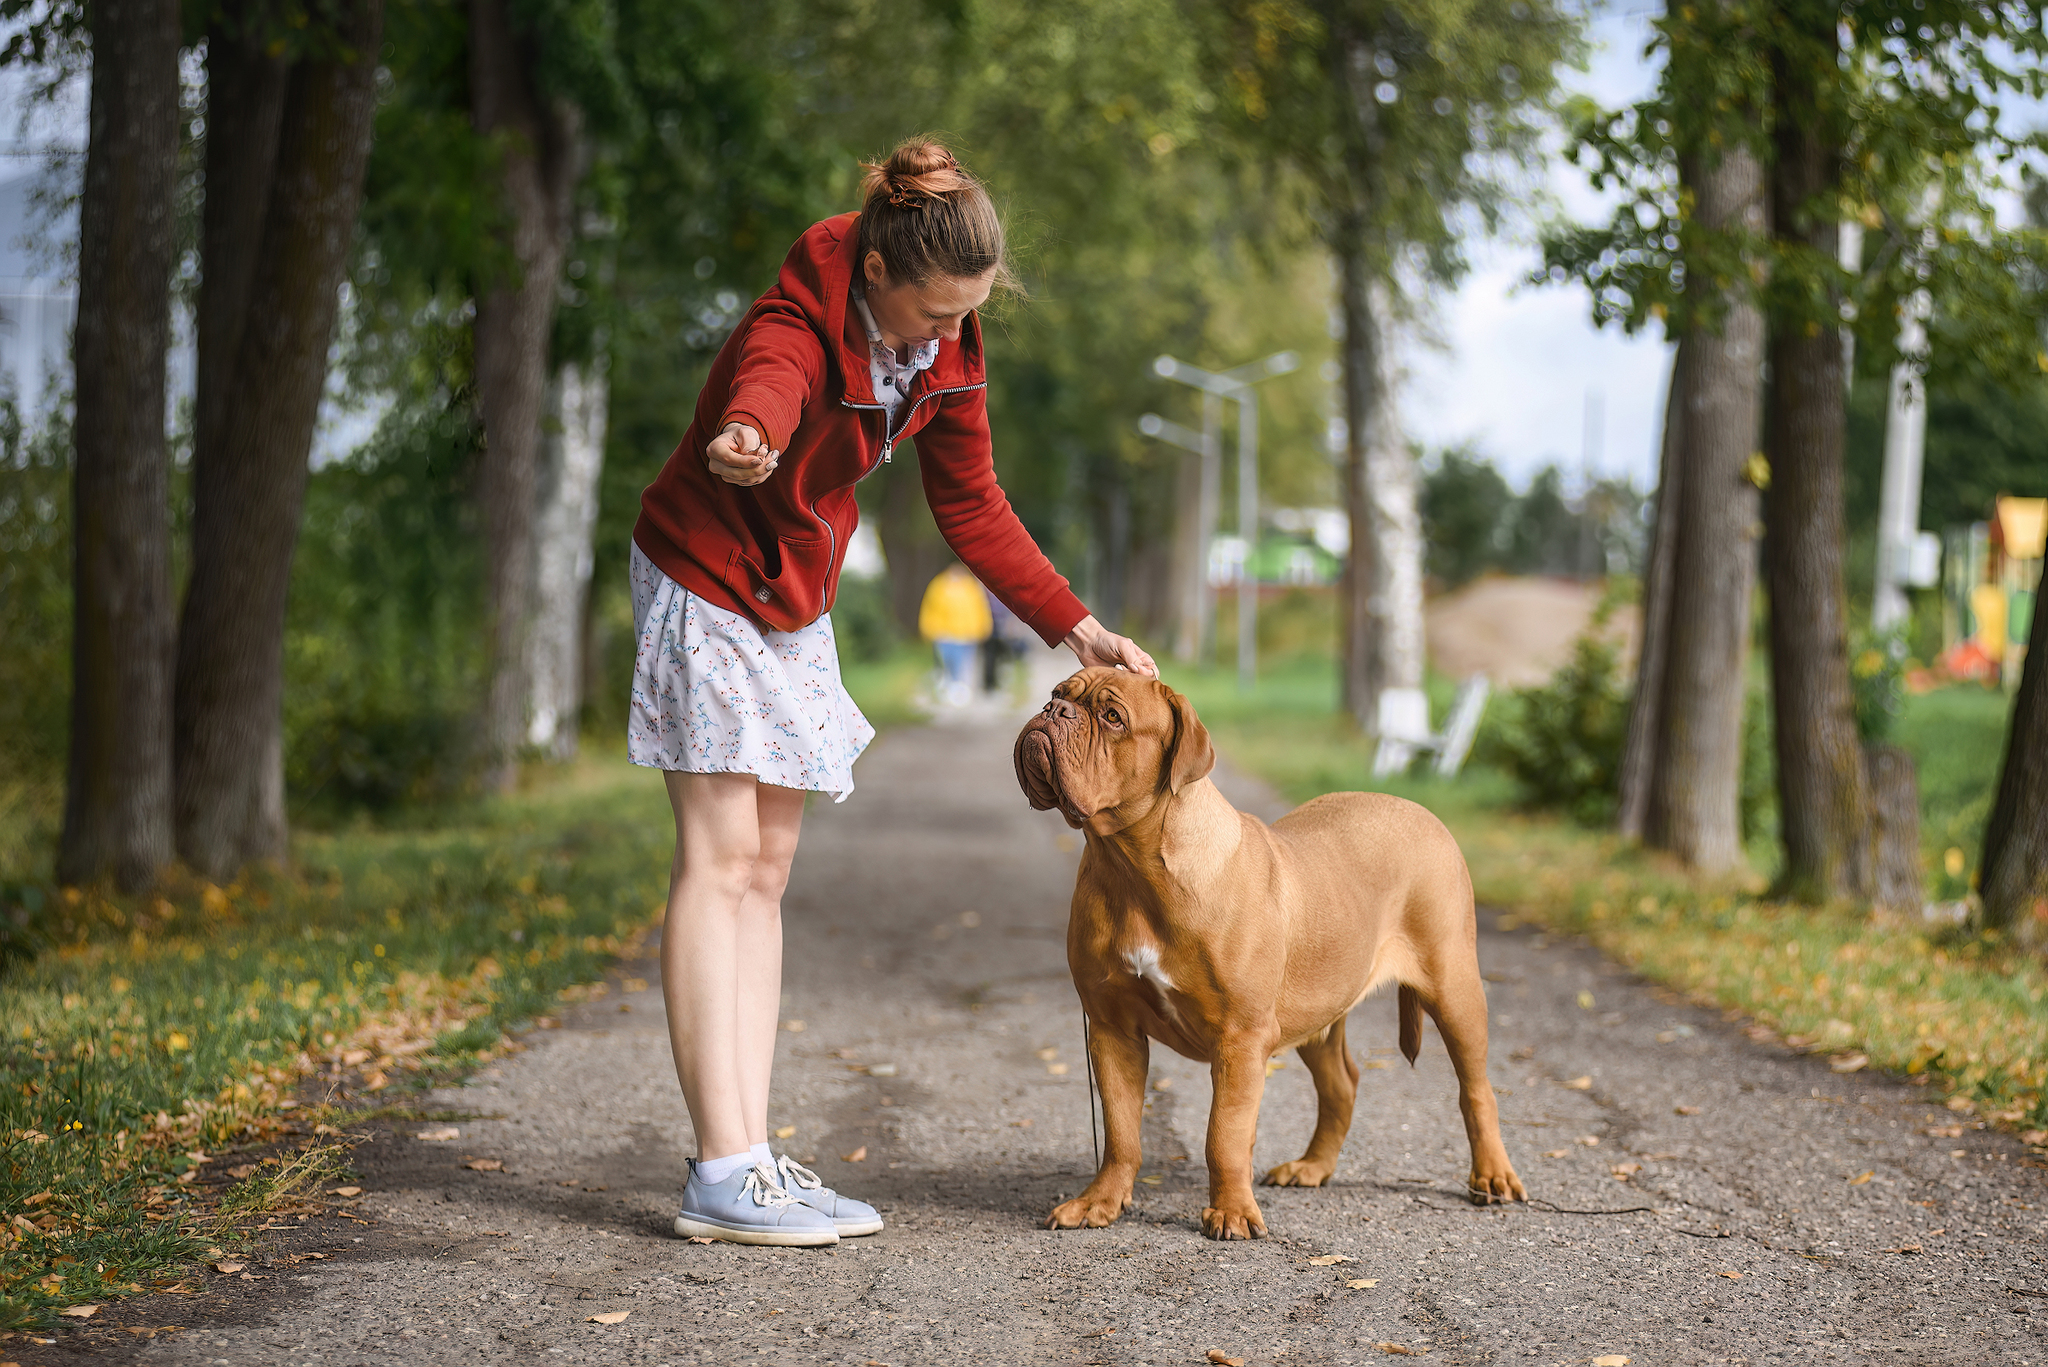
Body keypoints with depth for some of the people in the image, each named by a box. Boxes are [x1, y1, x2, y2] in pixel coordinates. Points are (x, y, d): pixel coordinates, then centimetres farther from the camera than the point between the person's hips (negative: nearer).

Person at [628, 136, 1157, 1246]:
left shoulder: (946, 353, -3)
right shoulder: (798, 319, -26)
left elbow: (972, 509, 7)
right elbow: (769, 384, -51)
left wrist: (1077, 629, 2)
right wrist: (744, 441, -75)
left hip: (796, 596, 8)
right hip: (706, 576, -8)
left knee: (766, 870, 4)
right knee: (721, 859, -12)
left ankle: (748, 1156, 5)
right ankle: (722, 1174, -14)